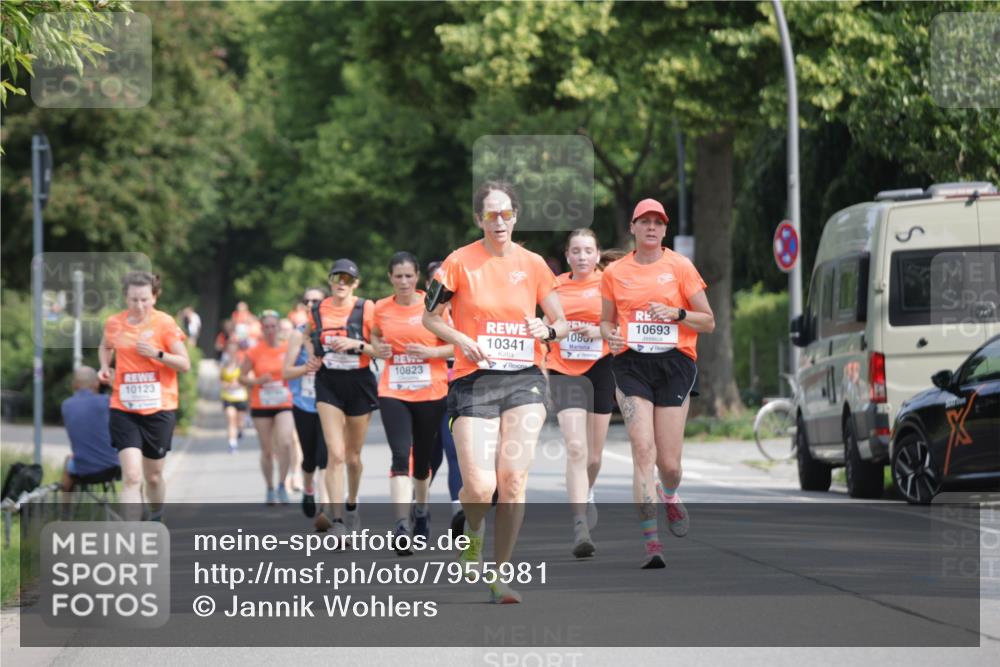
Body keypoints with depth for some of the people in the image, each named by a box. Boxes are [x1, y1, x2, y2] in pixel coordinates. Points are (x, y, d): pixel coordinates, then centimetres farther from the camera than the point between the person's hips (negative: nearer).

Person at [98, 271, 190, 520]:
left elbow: (185, 364, -6)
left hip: (159, 409, 0)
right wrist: (105, 368, 4)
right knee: (131, 476, -14)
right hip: (123, 410, 0)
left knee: (153, 476, 12)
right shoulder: (114, 323, 1)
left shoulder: (164, 323, -6)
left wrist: (157, 354, -20)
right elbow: (105, 347, 24)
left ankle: (157, 519, 40)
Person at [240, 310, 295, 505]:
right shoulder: (254, 352, -1)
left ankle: (282, 485, -6)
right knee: (267, 450, 4)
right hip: (261, 407, 0)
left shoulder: (288, 349, 2)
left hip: (284, 405, 0)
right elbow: (242, 377, 2)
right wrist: (257, 381, -16)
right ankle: (270, 489, 19)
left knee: (285, 444, -20)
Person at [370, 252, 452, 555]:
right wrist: (378, 348, 0)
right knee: (400, 456, -16)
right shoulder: (381, 309, 3)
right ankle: (402, 526, -23)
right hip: (393, 393, 0)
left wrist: (432, 352, -17)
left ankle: (421, 508, 41)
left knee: (422, 459, 13)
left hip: (431, 393, 0)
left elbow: (457, 345, 0)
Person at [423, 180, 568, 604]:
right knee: (480, 486, -12)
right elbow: (430, 317, 7)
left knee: (513, 478, -9)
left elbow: (561, 323, 13)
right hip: (474, 379, -2)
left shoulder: (532, 264, 7)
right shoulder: (461, 262, 0)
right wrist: (463, 341, -11)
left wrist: (547, 330, -10)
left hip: (524, 379, 2)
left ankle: (500, 575, 1)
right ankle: (471, 530, 24)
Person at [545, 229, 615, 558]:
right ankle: (580, 526, -23)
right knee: (575, 448, -18)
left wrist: (600, 331, -14)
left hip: (601, 370, 1)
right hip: (565, 373, -1)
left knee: (593, 454, 11)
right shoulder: (555, 286, 7)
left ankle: (586, 495, 45)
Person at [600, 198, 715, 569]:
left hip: (674, 363, 0)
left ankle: (669, 496, 38)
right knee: (643, 450, -15)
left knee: (669, 463, -1)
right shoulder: (614, 273, 8)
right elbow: (607, 320, 20)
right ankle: (651, 542, -16)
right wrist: (610, 335, -3)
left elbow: (708, 322, 5)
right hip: (632, 363, 1)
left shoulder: (680, 267, 4)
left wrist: (677, 314, -13)